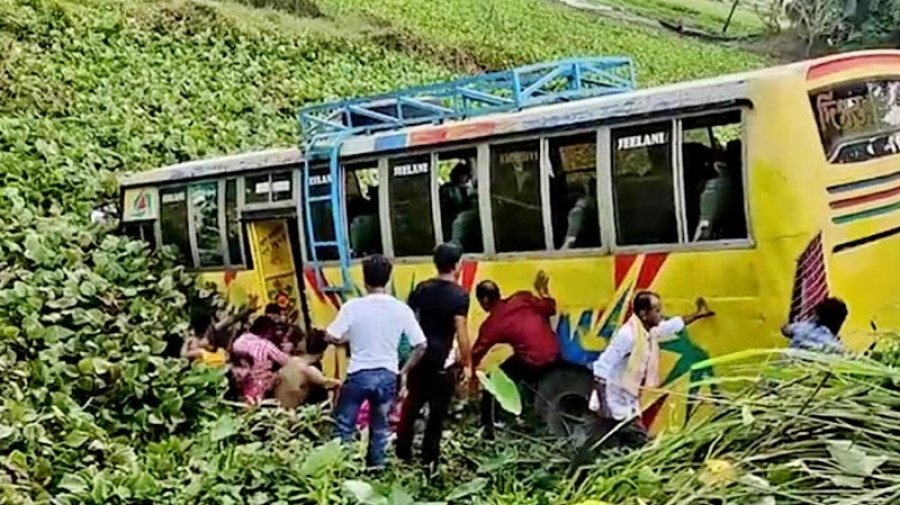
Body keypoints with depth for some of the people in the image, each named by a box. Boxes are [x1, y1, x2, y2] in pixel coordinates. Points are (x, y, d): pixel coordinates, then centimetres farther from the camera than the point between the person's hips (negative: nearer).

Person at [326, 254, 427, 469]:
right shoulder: (401, 309, -5)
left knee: (344, 427, 13)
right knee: (380, 428, 18)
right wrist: (404, 371, 8)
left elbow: (332, 338, -12)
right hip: (387, 376, 2)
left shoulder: (353, 306, -12)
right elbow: (420, 346, -4)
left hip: (359, 374, -2)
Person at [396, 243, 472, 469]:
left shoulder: (421, 288, 4)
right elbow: (461, 331, -18)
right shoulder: (459, 294, -12)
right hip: (442, 360, -5)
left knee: (411, 404, 18)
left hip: (419, 355, 5)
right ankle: (429, 458, 11)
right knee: (437, 410, 6)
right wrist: (466, 362, -13)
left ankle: (402, 452, 25)